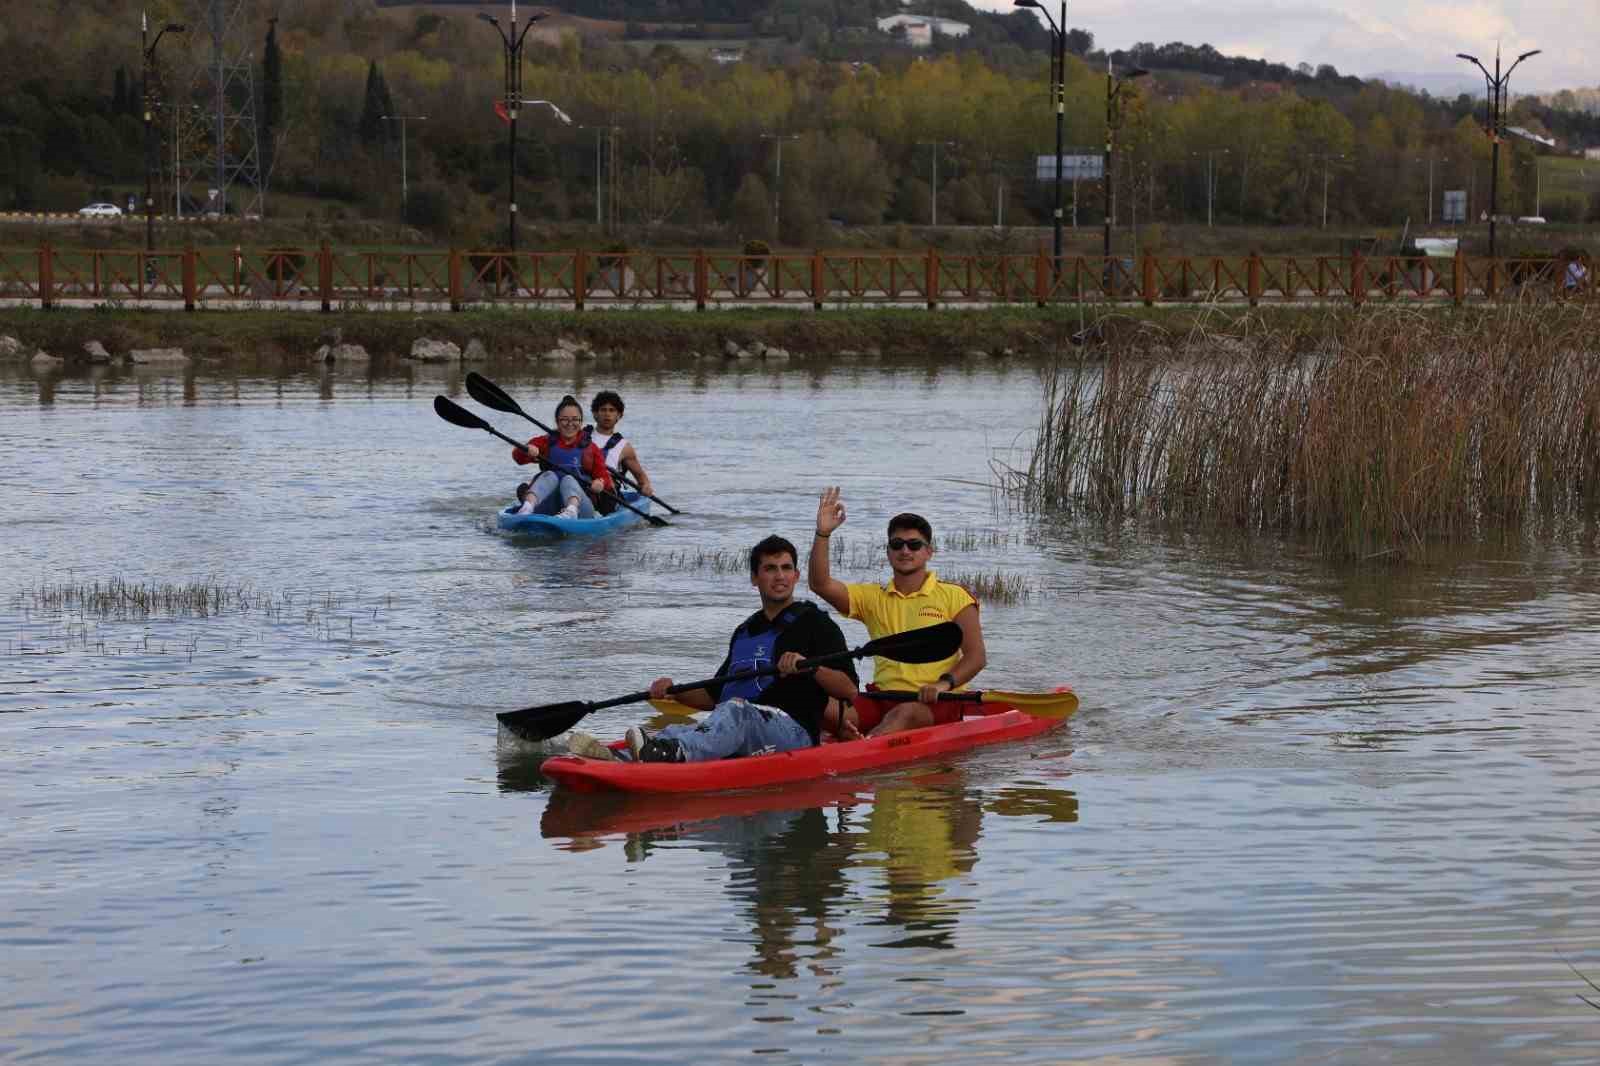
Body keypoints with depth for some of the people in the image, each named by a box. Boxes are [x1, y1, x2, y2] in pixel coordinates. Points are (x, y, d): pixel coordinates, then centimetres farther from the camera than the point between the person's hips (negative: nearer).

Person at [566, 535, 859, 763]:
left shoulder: (815, 623, 6)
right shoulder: (744, 632, 26)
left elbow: (849, 691, -4)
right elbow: (714, 696, 28)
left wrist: (810, 667, -21)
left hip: (794, 733, -6)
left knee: (736, 711, -37)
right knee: (675, 732, -23)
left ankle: (674, 752, -67)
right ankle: (614, 758, -54)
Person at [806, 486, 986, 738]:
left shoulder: (954, 597, 8)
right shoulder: (872, 598, 17)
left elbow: (977, 656, 2)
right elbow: (820, 583, 4)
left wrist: (944, 683, -16)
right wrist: (823, 533, -9)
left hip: (936, 704, -4)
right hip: (883, 697, 4)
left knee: (905, 713, -39)